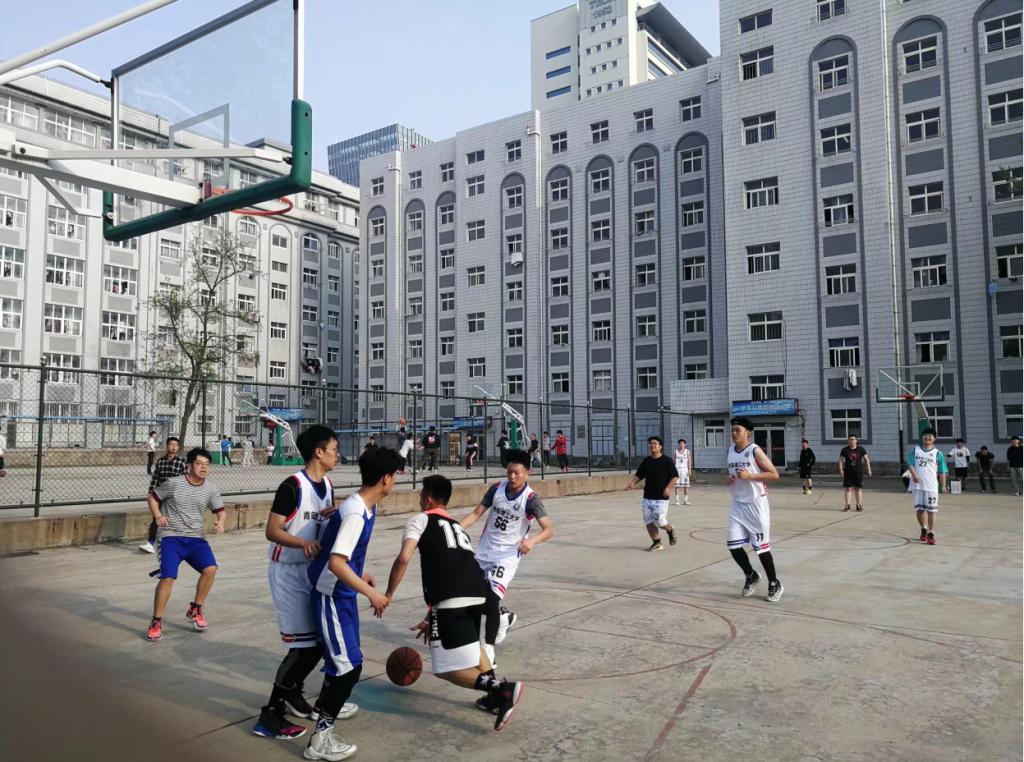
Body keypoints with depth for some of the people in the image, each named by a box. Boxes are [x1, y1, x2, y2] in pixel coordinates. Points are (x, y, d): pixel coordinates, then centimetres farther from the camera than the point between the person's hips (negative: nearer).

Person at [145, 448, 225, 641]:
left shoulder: (210, 490, 3)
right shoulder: (173, 483, -6)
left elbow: (220, 510, 11)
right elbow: (153, 497, 6)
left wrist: (220, 522, -11)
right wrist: (158, 516, -10)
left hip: (196, 538, 3)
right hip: (172, 538, -3)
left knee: (210, 569, -16)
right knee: (167, 577, -17)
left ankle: (195, 610, 8)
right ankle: (156, 622, 4)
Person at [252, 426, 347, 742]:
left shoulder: (328, 485, 5)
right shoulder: (293, 486, -20)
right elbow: (271, 531, -20)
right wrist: (303, 542, -35)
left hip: (312, 569, 8)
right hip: (287, 571, -8)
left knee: (320, 637, 15)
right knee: (304, 644, -9)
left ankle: (292, 692, 35)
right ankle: (269, 716, 3)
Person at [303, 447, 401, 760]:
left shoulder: (364, 507, 2)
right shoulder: (355, 514, -28)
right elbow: (335, 563, -33)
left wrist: (360, 574, 22)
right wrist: (371, 592, -28)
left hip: (343, 593, 10)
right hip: (331, 596, -10)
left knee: (342, 656, 26)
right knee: (349, 665, -6)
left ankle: (326, 703, 48)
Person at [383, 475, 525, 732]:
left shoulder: (421, 520, 13)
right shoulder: (458, 527, 32)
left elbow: (404, 558, -5)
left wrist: (389, 594, 9)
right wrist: (431, 618, 43)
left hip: (452, 599, -7)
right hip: (478, 592, 7)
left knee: (447, 668, 5)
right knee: (470, 641, 35)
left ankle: (501, 689, -13)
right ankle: (497, 694, 25)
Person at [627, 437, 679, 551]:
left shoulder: (667, 460, -5)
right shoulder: (646, 461, 10)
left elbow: (675, 476, -6)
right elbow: (639, 475, 17)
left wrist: (668, 487, -20)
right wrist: (632, 483, -1)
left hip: (661, 497, -5)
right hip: (647, 497, 5)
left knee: (660, 521, -9)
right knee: (649, 521, 3)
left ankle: (670, 530, 24)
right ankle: (657, 543, 16)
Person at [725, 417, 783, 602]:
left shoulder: (755, 451, -13)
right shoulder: (730, 451, 8)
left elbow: (774, 475, -15)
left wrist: (749, 476, -23)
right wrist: (730, 480, -1)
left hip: (756, 504, -6)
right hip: (738, 504, 6)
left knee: (762, 547, 0)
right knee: (733, 544, 0)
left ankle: (774, 585, 19)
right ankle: (751, 576, 23)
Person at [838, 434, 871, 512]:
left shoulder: (861, 449, 2)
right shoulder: (844, 450, 2)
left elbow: (866, 459, 4)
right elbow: (841, 460, 2)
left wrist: (869, 470, -3)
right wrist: (841, 470, -8)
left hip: (859, 471, 0)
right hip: (848, 472, 0)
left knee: (858, 488, 4)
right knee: (848, 488, -1)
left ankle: (859, 505, 12)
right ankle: (847, 505, 3)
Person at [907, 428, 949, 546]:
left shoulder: (937, 453, 3)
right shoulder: (915, 449, 7)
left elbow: (942, 471, 3)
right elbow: (910, 463, 1)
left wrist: (943, 485, -5)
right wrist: (914, 474, -16)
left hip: (932, 486, -1)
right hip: (918, 485, 1)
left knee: (931, 510, -2)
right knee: (919, 509, 7)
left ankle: (931, 534, 3)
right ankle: (923, 529, 29)